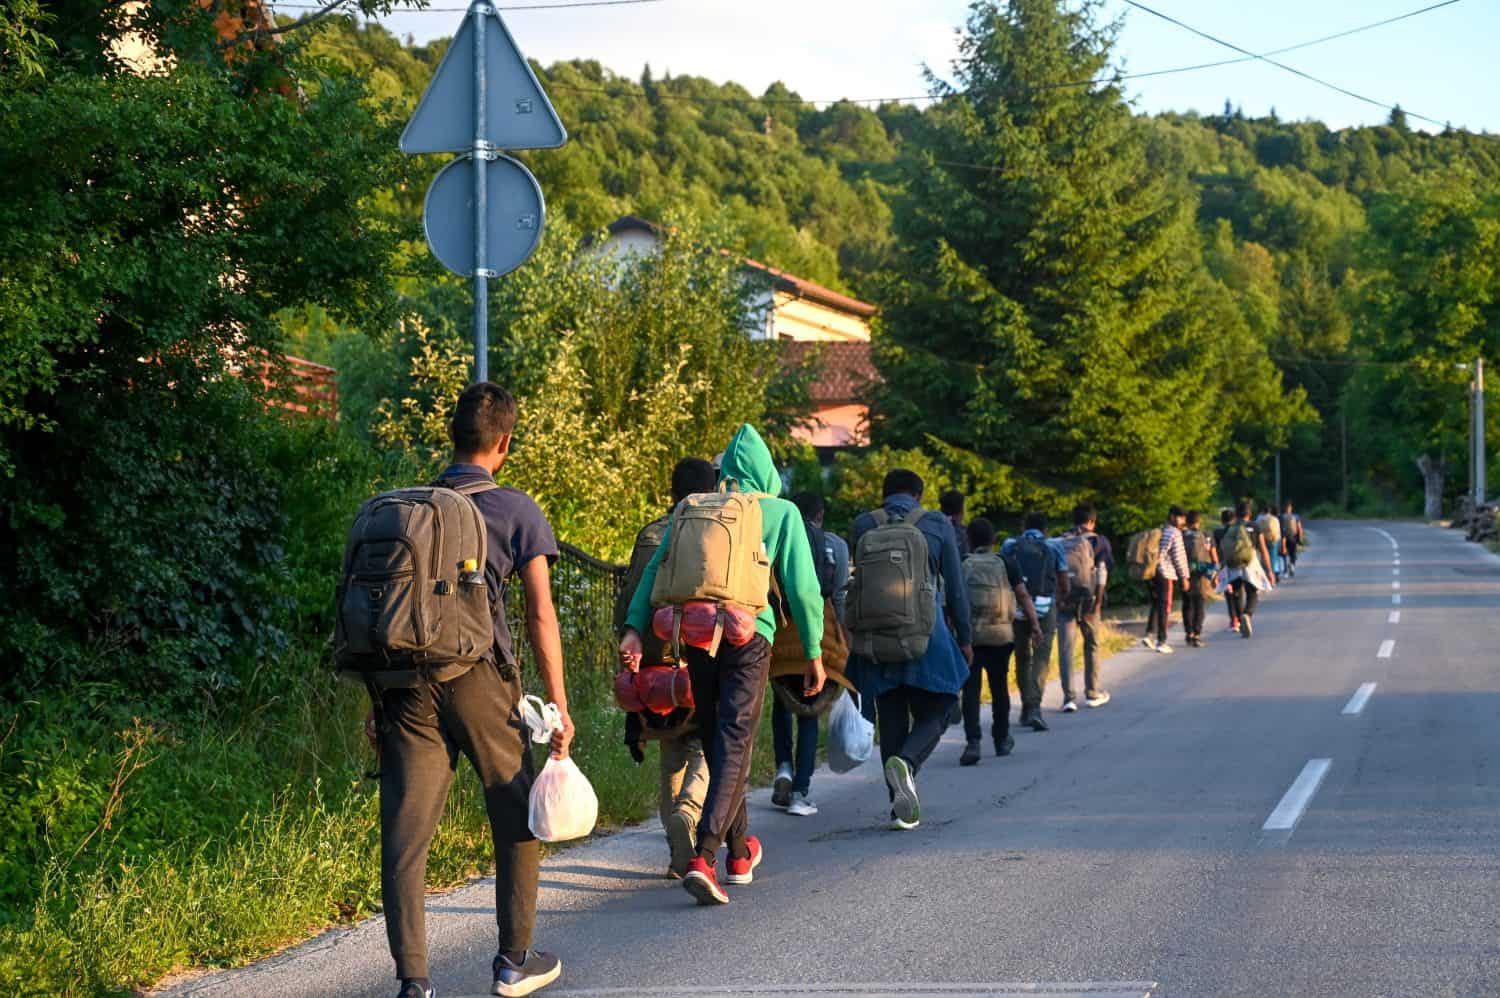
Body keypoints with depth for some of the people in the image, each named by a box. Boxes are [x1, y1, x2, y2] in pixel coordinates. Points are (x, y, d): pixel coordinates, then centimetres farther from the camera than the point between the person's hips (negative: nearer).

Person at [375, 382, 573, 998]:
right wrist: (559, 705, 2)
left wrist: (376, 702, 16)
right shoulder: (516, 511, 2)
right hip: (481, 677, -2)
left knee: (405, 834, 1)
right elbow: (541, 615, -2)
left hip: (408, 681, 3)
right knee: (516, 820, 15)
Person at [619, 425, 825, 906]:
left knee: (716, 741, 17)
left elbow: (657, 567, 3)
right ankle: (705, 856, -23)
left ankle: (739, 849, 31)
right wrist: (814, 653, 6)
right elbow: (802, 586, 0)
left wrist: (635, 628, -2)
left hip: (697, 633, 3)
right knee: (734, 745, -6)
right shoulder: (782, 513, 4)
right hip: (750, 633, -3)